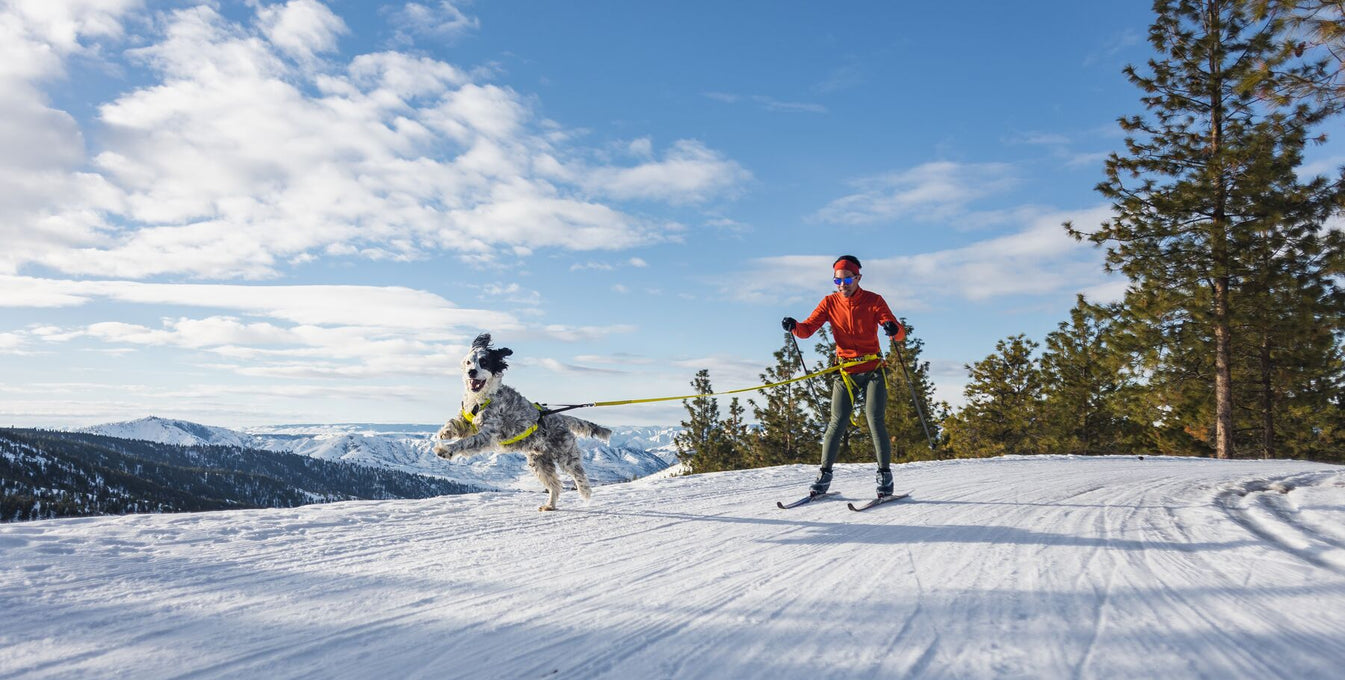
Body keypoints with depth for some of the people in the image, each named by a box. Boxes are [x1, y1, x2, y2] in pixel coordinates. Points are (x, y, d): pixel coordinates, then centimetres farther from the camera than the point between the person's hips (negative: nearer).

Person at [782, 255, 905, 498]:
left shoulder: (873, 300, -5)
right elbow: (808, 328, -7)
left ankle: (885, 474, 1)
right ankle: (825, 474, 3)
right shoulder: (830, 303, 1)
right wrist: (794, 327, -30)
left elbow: (900, 334, -12)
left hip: (873, 370, -1)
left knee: (875, 420, -8)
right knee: (837, 422, -5)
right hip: (845, 371, 1)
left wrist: (893, 329, -36)